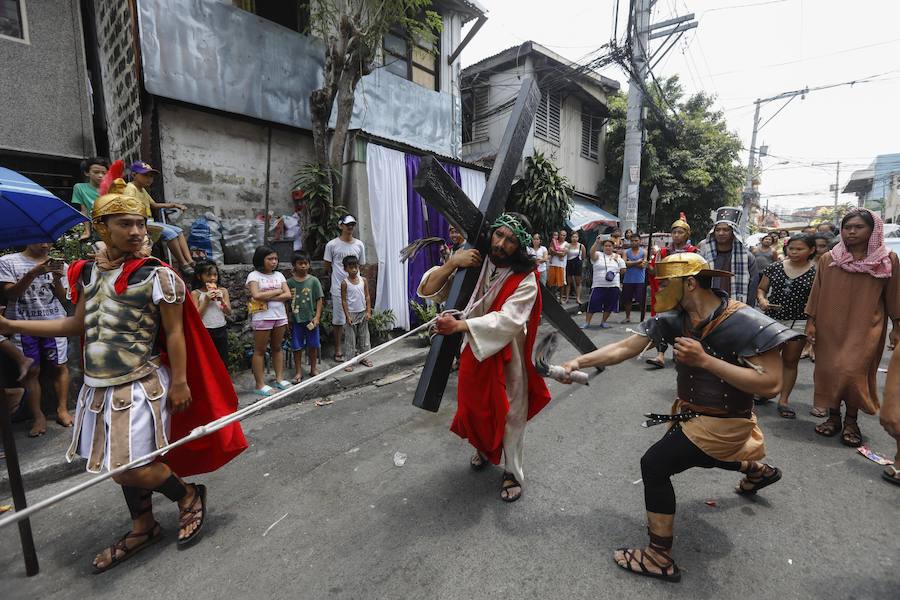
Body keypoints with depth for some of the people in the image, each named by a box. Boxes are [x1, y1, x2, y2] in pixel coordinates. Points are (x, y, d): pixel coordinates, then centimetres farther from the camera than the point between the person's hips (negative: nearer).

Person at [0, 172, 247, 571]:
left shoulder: (156, 275, -13)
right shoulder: (88, 272, 6)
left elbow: (174, 333, -13)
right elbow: (79, 325, 16)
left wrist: (179, 382, -14)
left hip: (139, 386, -7)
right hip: (99, 387, 7)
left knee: (130, 469, -5)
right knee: (121, 465, 19)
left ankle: (189, 495, 22)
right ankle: (142, 529, 38)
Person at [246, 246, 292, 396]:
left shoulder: (279, 275, 9)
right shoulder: (254, 275, -5)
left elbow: (288, 295, -1)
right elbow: (256, 295, -21)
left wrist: (268, 297, -13)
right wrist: (277, 291, -10)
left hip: (280, 316, 5)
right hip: (262, 317, -5)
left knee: (277, 348, 14)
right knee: (260, 350, 3)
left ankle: (280, 378, 23)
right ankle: (260, 385, 8)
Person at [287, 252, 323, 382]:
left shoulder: (314, 281, -4)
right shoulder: (290, 282, 0)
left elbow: (319, 299, -3)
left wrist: (317, 317, -10)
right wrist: (288, 320, 1)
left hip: (311, 319, -1)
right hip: (296, 319, 1)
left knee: (312, 345, 11)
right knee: (297, 347, 8)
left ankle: (313, 369, 27)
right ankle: (298, 372, 21)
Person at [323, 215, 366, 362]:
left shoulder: (359, 245, 8)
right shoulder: (332, 245, -2)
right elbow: (327, 267, 4)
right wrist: (338, 276, 6)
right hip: (339, 288, -3)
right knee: (338, 320, 2)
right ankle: (338, 349, 14)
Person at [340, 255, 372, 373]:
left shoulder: (363, 280, 0)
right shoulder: (345, 283, -9)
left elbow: (367, 296, 3)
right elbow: (343, 300, -7)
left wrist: (368, 311, -2)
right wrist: (347, 316, -11)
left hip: (363, 312, 4)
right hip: (351, 313, -3)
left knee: (364, 336, 12)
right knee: (351, 338, 4)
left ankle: (363, 357, 26)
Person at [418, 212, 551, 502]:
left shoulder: (525, 281, -19)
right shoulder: (472, 265, -9)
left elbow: (507, 320, -34)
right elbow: (429, 291, -10)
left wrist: (459, 325, -47)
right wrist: (451, 264, -28)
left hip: (507, 357, -4)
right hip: (473, 352, 4)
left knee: (510, 412, 9)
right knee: (476, 405, 21)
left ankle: (513, 473, 31)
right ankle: (484, 448, 51)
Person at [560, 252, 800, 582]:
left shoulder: (744, 323, -28)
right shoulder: (675, 317, -10)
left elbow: (770, 384, -29)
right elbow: (626, 347, -14)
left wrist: (704, 360, -35)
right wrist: (580, 361, -25)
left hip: (723, 420, -8)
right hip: (691, 412, 8)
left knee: (655, 464, -15)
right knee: (693, 455, 33)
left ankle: (660, 558, 3)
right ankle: (760, 470, 60)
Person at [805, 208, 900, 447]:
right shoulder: (827, 259, 1)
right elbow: (816, 293, 4)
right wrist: (811, 322, 1)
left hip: (865, 327, -1)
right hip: (830, 326, 2)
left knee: (852, 371, -10)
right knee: (829, 371, 4)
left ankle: (851, 420, 9)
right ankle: (833, 417, 20)